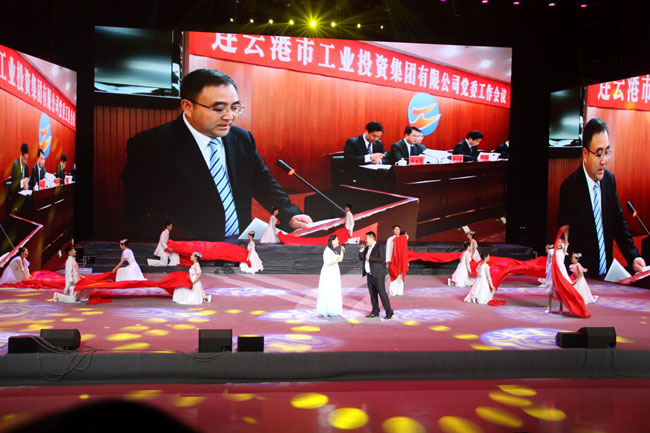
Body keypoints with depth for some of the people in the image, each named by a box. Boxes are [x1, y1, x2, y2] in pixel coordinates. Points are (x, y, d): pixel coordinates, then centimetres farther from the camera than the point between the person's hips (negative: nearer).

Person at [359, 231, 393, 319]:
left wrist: (370, 258, -18)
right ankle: (375, 312, 19)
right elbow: (361, 258, 17)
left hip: (378, 275, -8)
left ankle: (389, 312, -1)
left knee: (382, 293, -7)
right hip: (370, 275, 8)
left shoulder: (380, 247, -11)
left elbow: (382, 259, -21)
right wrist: (361, 250, 1)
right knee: (372, 294, 11)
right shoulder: (367, 248, 15)